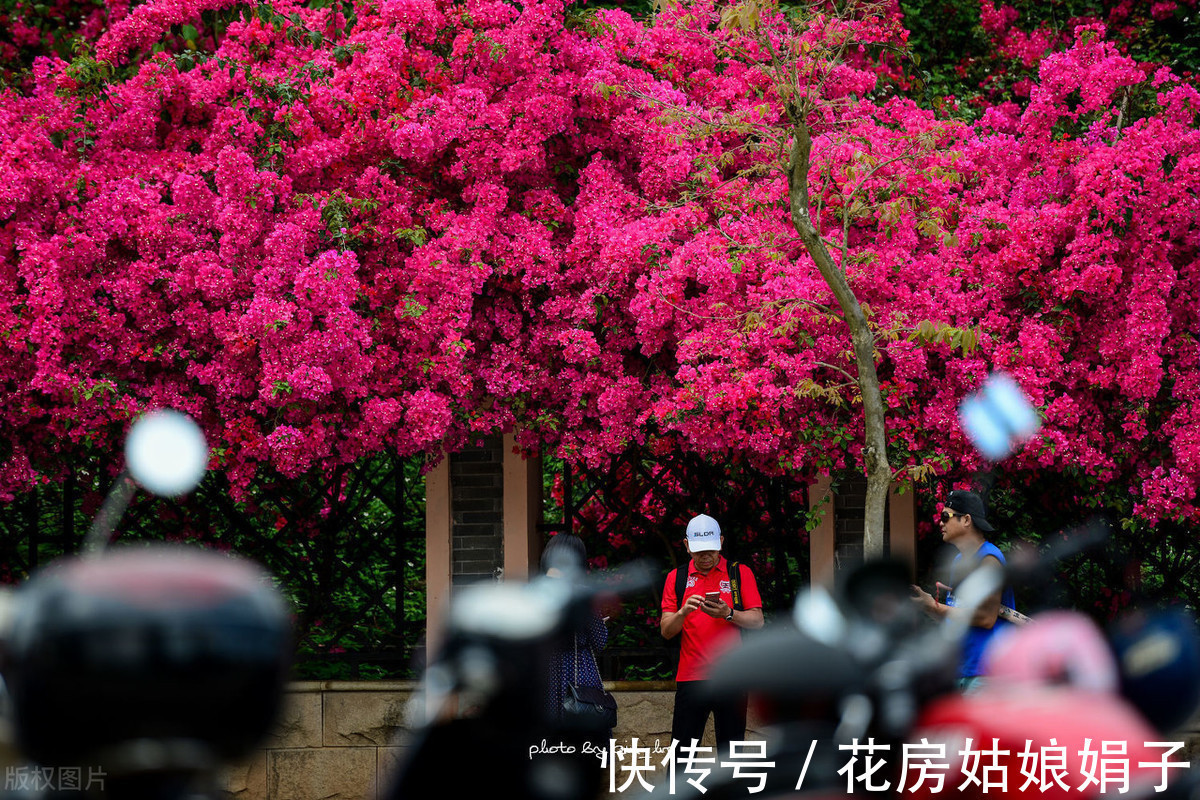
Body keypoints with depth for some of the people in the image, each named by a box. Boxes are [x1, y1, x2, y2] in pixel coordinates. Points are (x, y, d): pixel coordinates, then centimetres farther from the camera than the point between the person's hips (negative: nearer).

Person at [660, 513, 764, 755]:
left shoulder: (740, 573, 6)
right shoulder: (676, 577, 10)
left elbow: (757, 621, 1)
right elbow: (666, 631, 6)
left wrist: (728, 614, -18)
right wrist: (683, 612, -14)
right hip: (690, 678, 1)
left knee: (731, 752, 3)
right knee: (682, 752, -2)